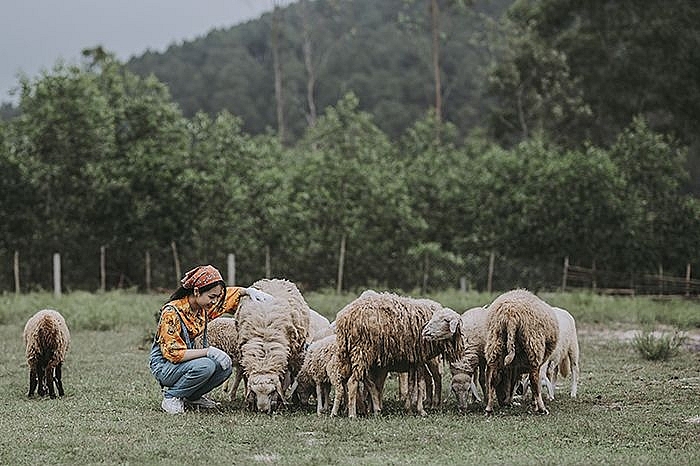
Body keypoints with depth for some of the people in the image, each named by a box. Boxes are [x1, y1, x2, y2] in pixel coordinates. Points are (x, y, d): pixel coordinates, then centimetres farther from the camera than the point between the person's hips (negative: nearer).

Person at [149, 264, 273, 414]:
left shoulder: (203, 306, -3)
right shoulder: (171, 312, -25)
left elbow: (231, 294, 16)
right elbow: (173, 353, -27)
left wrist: (249, 291, -4)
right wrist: (207, 351, -31)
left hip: (187, 359, 8)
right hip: (163, 365, -8)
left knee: (225, 365, -14)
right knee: (205, 366, -32)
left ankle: (191, 397, 5)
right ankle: (171, 396, -11)